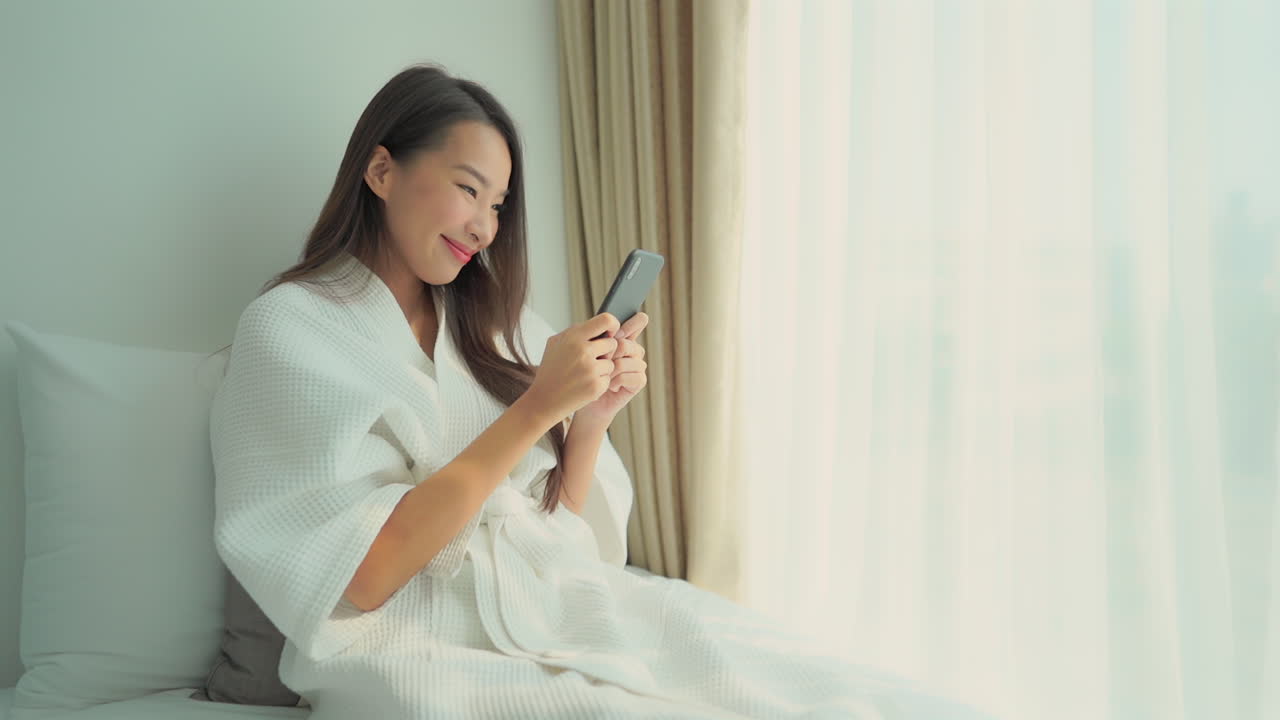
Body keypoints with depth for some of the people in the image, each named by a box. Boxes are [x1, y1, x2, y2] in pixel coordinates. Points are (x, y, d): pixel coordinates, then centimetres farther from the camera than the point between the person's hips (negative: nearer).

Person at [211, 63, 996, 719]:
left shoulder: (493, 324, 14)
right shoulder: (291, 329, -2)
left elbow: (558, 532, 14)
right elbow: (362, 577, -12)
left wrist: (591, 423, -5)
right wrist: (535, 409, -16)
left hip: (561, 602, 5)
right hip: (416, 643, -5)